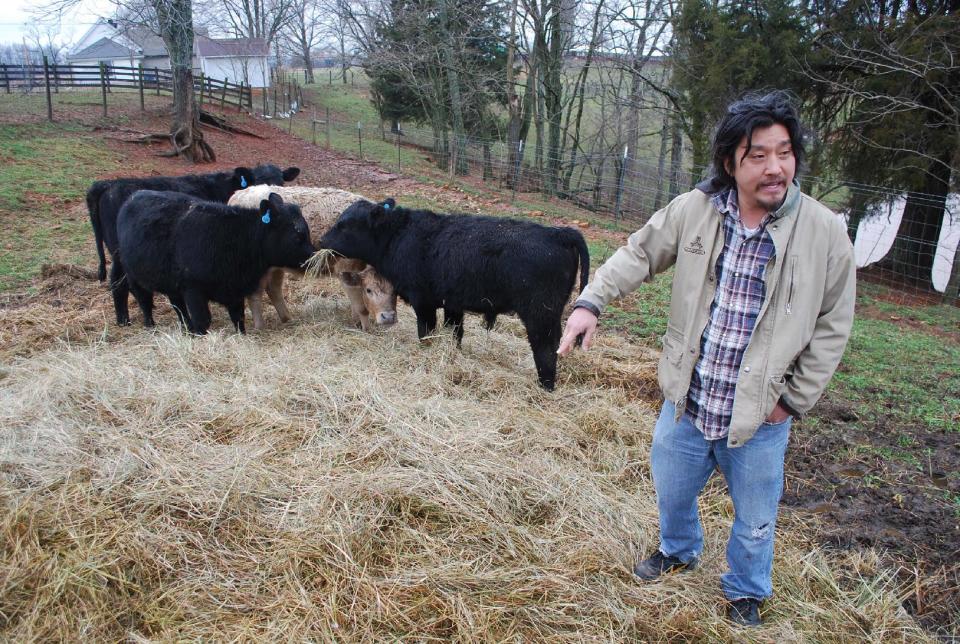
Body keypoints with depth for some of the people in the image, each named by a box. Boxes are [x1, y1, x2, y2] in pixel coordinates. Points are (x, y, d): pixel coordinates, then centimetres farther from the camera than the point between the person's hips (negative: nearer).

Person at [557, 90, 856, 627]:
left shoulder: (825, 232, -14)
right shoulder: (694, 210, -10)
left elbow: (832, 327, -6)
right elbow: (638, 255, 2)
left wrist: (793, 400, -7)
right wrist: (591, 302, -13)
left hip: (760, 418, -2)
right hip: (686, 402, 2)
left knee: (754, 522, 19)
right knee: (673, 491, 26)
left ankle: (746, 592, 50)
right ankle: (680, 549, 60)